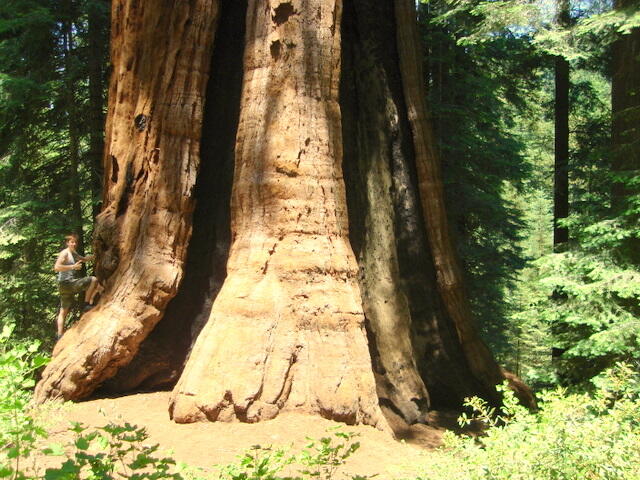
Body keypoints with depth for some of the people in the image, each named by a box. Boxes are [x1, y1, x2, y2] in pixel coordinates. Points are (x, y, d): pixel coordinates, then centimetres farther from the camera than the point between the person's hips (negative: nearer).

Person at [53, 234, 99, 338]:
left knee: (63, 311, 9)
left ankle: (60, 336, 10)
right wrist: (73, 267, -24)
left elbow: (85, 259, 37)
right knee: (93, 280, -15)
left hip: (70, 286, 10)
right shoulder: (65, 253, -9)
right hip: (66, 283, -10)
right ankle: (87, 304, -12)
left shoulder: (74, 254, 19)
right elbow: (56, 267, -22)